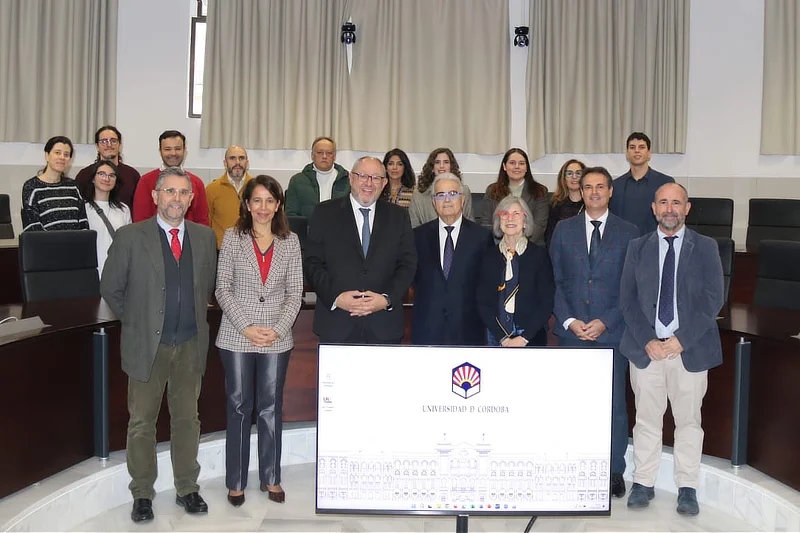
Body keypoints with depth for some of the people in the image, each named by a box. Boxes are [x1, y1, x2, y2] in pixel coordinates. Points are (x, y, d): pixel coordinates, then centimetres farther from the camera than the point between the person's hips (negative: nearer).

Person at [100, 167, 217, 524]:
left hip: (190, 345, 3)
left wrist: (196, 318, 10)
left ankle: (187, 489, 27)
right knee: (142, 422, 8)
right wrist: (135, 322, 4)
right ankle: (142, 494, 23)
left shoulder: (205, 237, 4)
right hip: (147, 345, -2)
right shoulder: (130, 237, -6)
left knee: (187, 419, 12)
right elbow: (110, 288, 2)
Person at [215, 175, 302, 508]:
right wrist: (246, 327, -12)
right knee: (239, 408, 8)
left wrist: (278, 329, -10)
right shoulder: (232, 237, -1)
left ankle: (271, 478, 24)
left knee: (271, 408, 10)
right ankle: (236, 481, 21)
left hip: (277, 340, 1)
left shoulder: (290, 241, 3)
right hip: (237, 337, -1)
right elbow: (223, 289, -4)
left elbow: (295, 292, 2)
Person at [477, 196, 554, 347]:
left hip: (532, 337, -1)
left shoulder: (539, 255, -1)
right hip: (497, 337, 1)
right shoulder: (489, 255, 4)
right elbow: (483, 302, 3)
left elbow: (546, 302, -3)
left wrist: (524, 338, -10)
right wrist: (503, 338, -7)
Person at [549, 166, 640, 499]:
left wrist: (605, 322, -10)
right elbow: (555, 280, 6)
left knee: (614, 404, 5)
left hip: (612, 332, -1)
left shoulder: (628, 233, 4)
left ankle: (614, 472, 19)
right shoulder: (564, 230, 8)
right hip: (571, 331, 1)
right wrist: (568, 320, -6)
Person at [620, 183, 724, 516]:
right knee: (647, 419, 8)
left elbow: (713, 299, -3)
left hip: (690, 349, -1)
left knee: (689, 420, 8)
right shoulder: (638, 248, 7)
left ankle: (687, 488, 20)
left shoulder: (706, 248, 3)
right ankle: (643, 483, 19)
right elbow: (627, 299, 3)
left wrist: (682, 339, -12)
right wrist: (647, 341, -9)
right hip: (646, 348, 1)